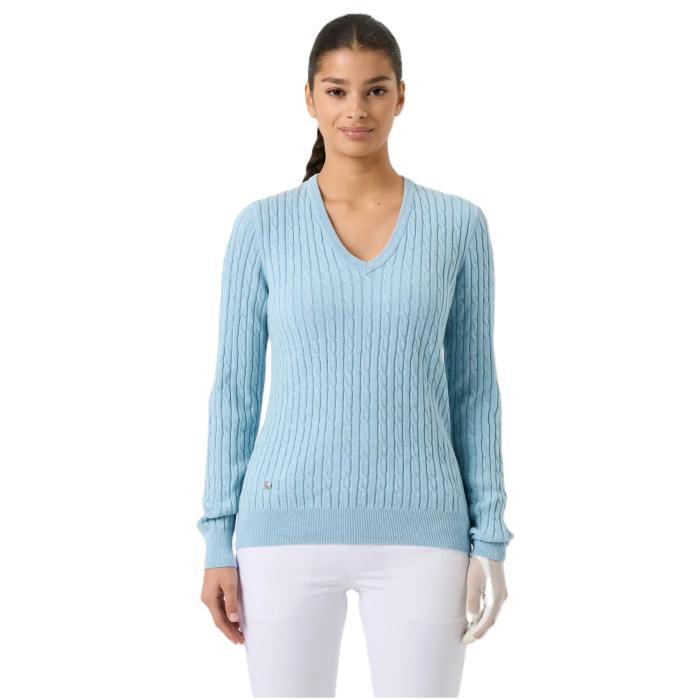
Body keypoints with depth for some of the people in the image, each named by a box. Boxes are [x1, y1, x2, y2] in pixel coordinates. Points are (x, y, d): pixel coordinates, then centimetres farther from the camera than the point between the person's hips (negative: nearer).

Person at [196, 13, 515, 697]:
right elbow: (236, 386, 4)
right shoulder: (263, 227, 2)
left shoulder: (458, 224, 3)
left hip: (417, 533, 0)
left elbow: (474, 389, 6)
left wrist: (489, 539, 0)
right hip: (289, 530, 0)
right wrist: (218, 540, 1)